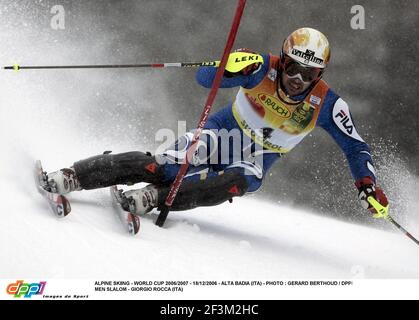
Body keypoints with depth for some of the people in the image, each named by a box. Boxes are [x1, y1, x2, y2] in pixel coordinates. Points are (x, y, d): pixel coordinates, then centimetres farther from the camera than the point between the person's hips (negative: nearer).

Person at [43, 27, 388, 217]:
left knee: (236, 183, -37)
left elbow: (356, 147, -6)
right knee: (157, 167, -22)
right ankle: (64, 179, -22)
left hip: (257, 160, 1)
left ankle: (152, 198, -36)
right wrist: (233, 67, -43)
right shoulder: (264, 68, -19)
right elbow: (204, 77, -22)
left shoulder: (327, 104, -16)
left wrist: (367, 183, -22)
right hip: (224, 133, -1)